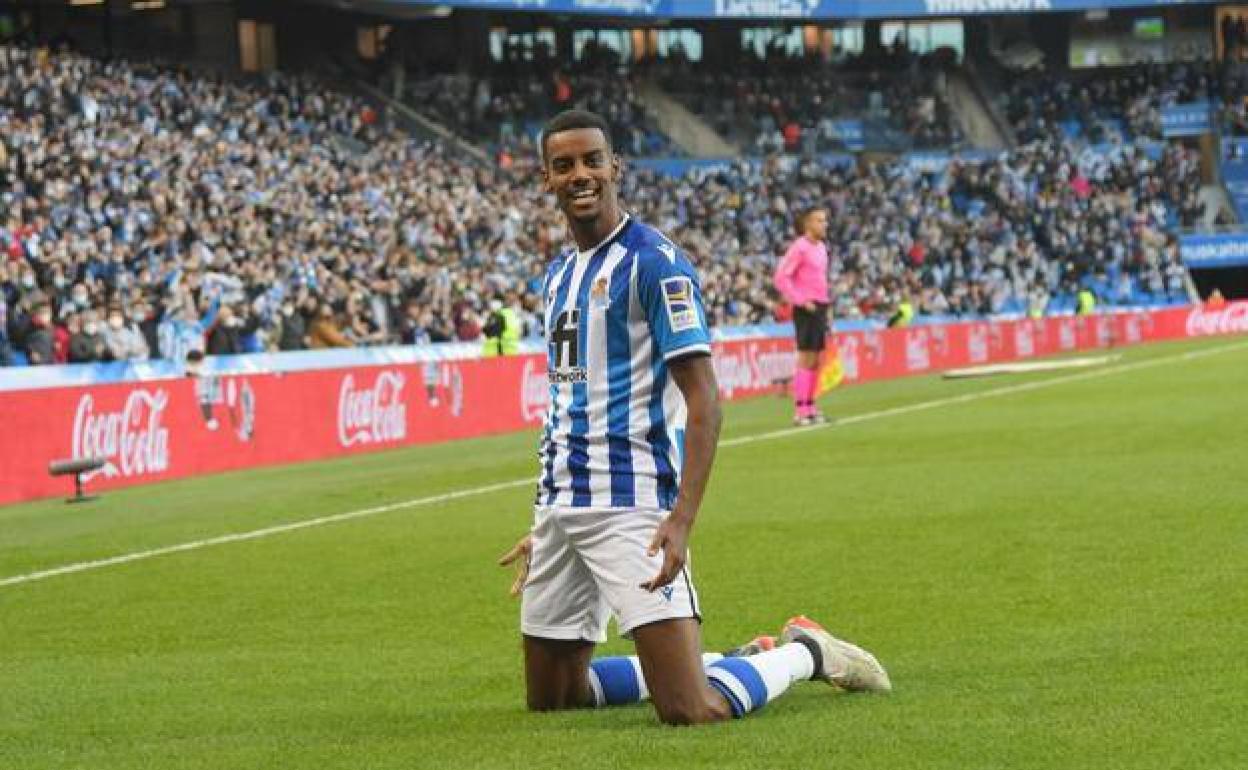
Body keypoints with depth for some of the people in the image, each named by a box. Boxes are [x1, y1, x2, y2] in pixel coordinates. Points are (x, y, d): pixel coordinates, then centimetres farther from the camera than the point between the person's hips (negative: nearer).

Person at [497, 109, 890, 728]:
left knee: (690, 713, -16)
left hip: (630, 506, -8)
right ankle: (727, 660, 28)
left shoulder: (653, 261, -9)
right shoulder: (557, 275, 16)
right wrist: (543, 528, 22)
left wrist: (682, 519, -25)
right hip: (562, 508, 8)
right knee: (550, 699, 12)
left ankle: (802, 652, 15)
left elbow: (703, 399, -15)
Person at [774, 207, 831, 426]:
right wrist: (801, 301, -18)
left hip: (820, 307, 8)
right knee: (806, 358, -9)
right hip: (806, 309, -8)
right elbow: (781, 277, -15)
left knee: (815, 360, 10)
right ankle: (799, 411, -9)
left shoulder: (821, 247, 15)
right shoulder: (800, 247, -10)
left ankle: (810, 407, 15)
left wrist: (824, 303, 17)